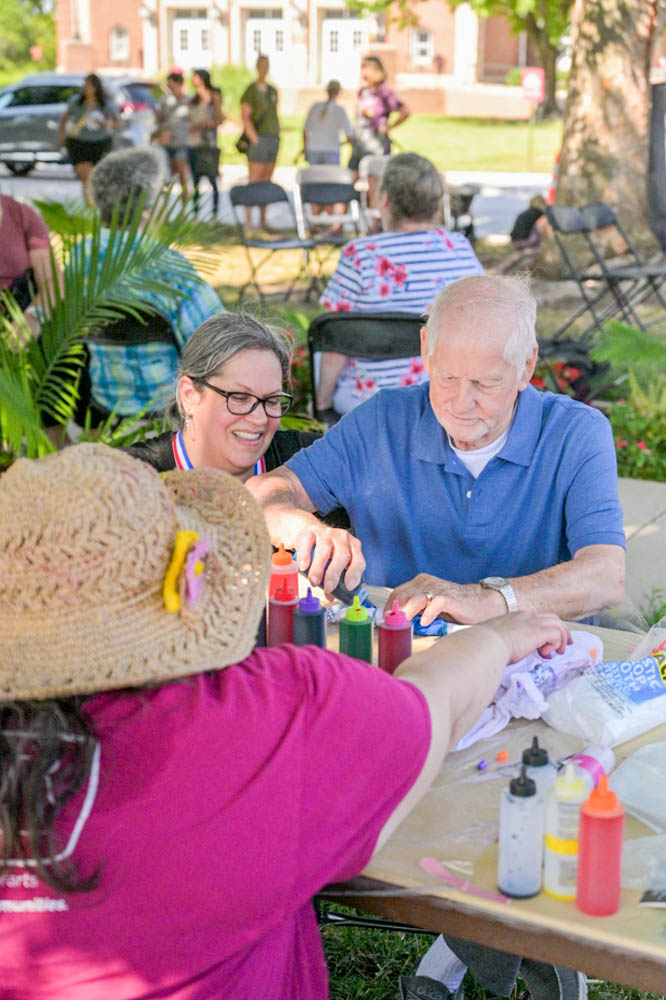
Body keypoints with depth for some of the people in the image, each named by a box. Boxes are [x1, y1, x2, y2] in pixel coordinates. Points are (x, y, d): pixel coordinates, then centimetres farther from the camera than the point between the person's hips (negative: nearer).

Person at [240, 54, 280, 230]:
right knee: (254, 182, -10)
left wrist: (277, 139, 11)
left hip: (273, 140, 7)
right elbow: (245, 118, -11)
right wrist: (255, 141, -17)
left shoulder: (272, 91, 16)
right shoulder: (250, 91, -6)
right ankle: (248, 222, -8)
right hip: (258, 140, -7)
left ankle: (263, 222, 12)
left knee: (267, 182, 8)